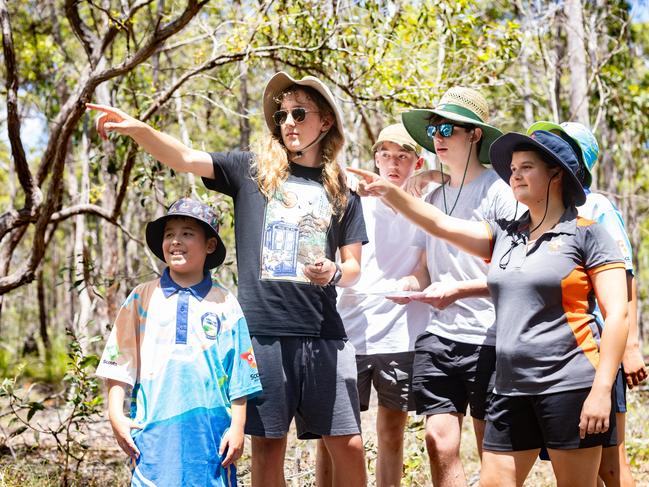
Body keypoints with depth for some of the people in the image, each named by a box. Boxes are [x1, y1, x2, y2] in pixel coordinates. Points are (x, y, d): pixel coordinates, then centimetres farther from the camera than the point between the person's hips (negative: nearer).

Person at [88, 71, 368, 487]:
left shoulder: (342, 192, 11)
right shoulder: (252, 171, 7)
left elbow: (354, 268, 14)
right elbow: (186, 159, -6)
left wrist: (334, 272, -10)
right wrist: (138, 129, -23)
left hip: (323, 333, 1)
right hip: (262, 330, -1)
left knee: (348, 445, -1)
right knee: (268, 444, 3)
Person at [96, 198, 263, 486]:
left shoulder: (224, 304, 5)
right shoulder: (142, 299, 8)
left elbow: (239, 377, 5)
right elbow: (119, 363, 7)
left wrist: (238, 427, 1)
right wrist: (116, 414, -1)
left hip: (210, 430, 0)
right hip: (153, 429, 0)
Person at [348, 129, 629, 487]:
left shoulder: (586, 233, -2)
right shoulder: (505, 235, 15)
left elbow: (616, 314, -7)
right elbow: (441, 224, 10)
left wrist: (602, 390, -14)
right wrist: (389, 192, -4)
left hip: (570, 387, -6)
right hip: (511, 390, 6)